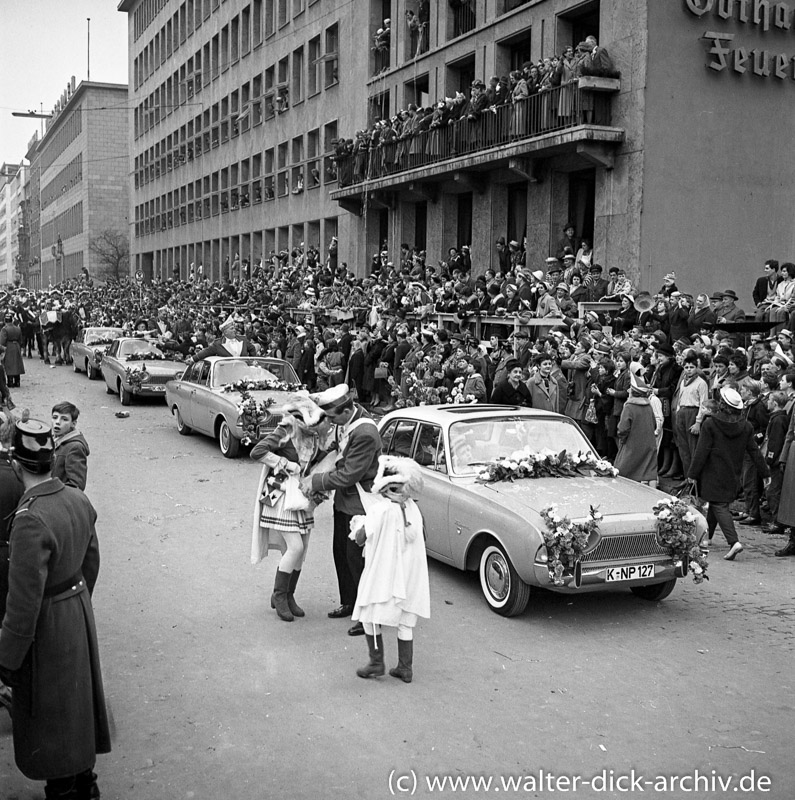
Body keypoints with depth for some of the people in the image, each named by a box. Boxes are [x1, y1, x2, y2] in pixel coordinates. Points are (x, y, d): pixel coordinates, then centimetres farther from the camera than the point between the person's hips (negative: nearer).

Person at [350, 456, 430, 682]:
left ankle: (377, 663, 15)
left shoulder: (381, 509, -18)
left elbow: (360, 539, -14)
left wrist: (358, 524, 8)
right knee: (405, 622, 14)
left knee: (370, 617, 12)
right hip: (410, 575, 6)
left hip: (383, 572, -6)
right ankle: (406, 668, 17)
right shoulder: (412, 507, 0)